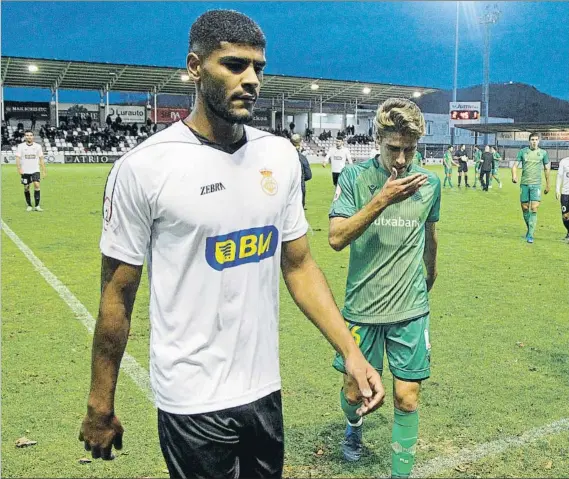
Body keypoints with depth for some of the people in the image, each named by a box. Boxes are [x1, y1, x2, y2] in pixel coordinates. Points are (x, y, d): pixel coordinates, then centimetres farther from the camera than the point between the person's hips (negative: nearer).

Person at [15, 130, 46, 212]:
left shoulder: (38, 146, 2)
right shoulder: (21, 146, -2)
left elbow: (41, 159, 6)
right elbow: (17, 158, -6)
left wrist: (44, 171, 3)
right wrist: (19, 169, -20)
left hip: (35, 170, 0)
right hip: (25, 171, 0)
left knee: (37, 185, -17)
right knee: (26, 188, 6)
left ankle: (37, 205, -13)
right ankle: (29, 206, 20)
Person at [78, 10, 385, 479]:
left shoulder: (281, 155, 0)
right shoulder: (144, 167, -14)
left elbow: (298, 265, 6)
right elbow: (117, 294, -7)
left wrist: (350, 351, -4)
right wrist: (100, 407, -2)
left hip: (265, 390, 5)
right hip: (193, 403, -5)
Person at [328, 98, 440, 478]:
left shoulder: (429, 183, 0)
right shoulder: (354, 177, -9)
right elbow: (336, 239, -19)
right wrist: (382, 199, -27)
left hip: (411, 309, 2)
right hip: (362, 307, -1)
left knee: (407, 397, 3)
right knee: (354, 392, 12)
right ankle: (354, 425, 48)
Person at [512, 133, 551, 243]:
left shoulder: (543, 153, 5)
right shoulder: (522, 151, 5)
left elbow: (547, 169, 12)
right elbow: (515, 165, 2)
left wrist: (547, 185, 13)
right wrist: (514, 175, -19)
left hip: (536, 184, -1)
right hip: (524, 184, 2)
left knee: (534, 209, -12)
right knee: (525, 208, 6)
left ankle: (530, 235, -10)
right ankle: (530, 229, 29)